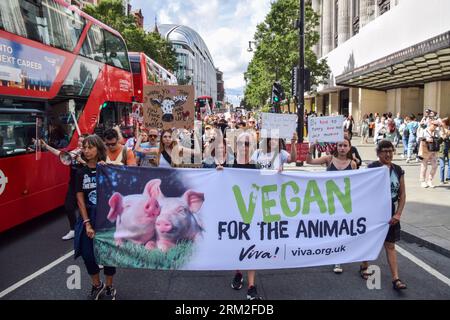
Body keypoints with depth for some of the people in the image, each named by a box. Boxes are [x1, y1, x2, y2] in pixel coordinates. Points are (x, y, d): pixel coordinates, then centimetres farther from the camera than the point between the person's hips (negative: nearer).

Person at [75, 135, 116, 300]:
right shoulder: (81, 172, 2)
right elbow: (80, 199, -1)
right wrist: (87, 223, -7)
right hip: (88, 217, 3)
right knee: (87, 254, 5)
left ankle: (109, 288, 28)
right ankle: (96, 285, 31)